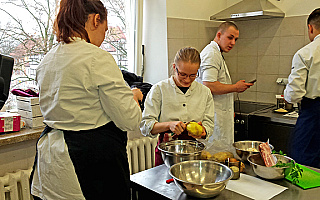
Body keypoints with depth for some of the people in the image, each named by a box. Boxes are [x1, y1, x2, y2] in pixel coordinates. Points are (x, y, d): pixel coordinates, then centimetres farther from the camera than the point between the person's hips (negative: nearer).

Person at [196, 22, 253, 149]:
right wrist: (236, 87, -12)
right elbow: (209, 86, -25)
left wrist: (228, 109, 23)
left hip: (221, 114, 10)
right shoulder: (211, 54, -14)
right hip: (215, 117, -10)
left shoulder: (217, 54, 20)